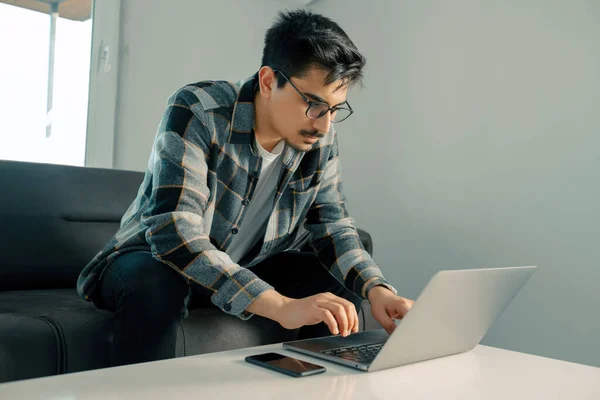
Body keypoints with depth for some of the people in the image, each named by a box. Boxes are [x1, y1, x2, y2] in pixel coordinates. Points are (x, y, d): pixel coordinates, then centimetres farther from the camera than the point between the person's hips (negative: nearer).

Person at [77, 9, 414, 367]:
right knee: (156, 283, -37)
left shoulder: (320, 138, -9)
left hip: (245, 269, 5)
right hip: (152, 261, -4)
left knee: (341, 286, -10)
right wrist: (282, 306, -47)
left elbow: (334, 225, -3)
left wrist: (377, 289, -23)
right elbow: (173, 232, -37)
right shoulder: (196, 111, -27)